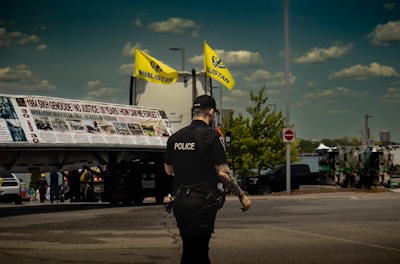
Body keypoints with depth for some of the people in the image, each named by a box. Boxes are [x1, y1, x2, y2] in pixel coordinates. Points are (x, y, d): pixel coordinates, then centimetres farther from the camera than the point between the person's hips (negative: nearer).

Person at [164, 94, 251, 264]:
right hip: (202, 203, -6)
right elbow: (223, 173, -14)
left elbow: (168, 170, 16)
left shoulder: (175, 138, 7)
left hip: (180, 202, 6)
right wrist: (242, 196, -5)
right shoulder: (212, 137, -11)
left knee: (191, 249, 16)